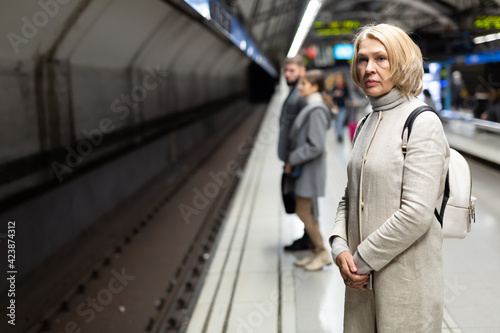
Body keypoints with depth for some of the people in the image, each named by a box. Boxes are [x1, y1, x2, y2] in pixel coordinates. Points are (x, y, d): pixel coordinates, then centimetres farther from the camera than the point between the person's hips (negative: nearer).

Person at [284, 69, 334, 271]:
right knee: (308, 211, 14)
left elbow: (316, 146, -23)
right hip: (304, 168, 10)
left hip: (310, 169, -10)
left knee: (303, 211, -4)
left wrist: (292, 159, -16)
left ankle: (322, 252, 9)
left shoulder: (317, 111, -19)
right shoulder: (310, 107, 12)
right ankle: (315, 252, 23)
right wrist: (292, 159, 12)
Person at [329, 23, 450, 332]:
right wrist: (341, 247, -4)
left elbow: (417, 214, -20)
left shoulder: (423, 123, -12)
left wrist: (363, 260, -14)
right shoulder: (365, 124, 10)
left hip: (406, 279, -6)